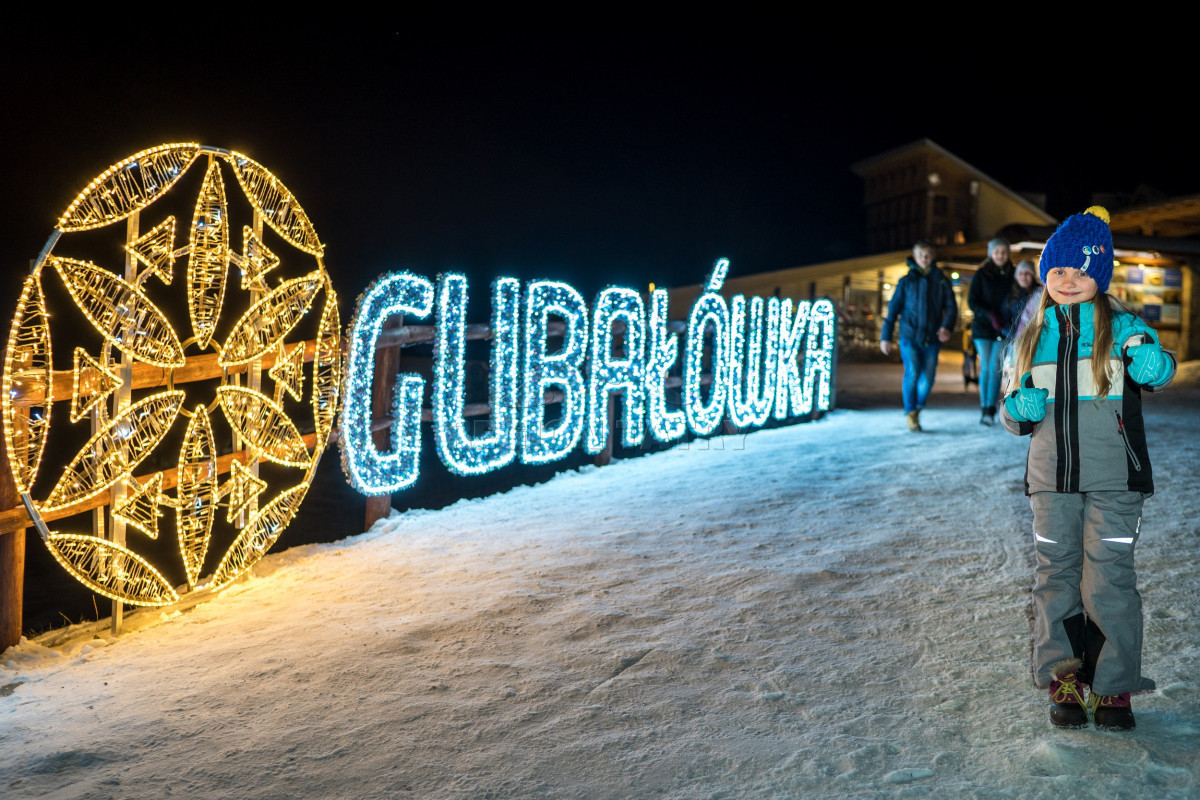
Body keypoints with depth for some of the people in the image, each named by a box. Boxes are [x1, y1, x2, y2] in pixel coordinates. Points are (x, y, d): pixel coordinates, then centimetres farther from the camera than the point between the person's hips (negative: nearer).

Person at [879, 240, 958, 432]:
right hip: (910, 336, -2)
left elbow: (951, 307, 5)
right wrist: (886, 336, 4)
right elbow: (893, 308, 7)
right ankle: (910, 413, -4)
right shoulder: (906, 281, 6)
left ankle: (917, 408, 26)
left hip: (932, 339, 2)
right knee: (912, 373, -17)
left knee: (928, 378, 2)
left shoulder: (941, 281, 8)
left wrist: (946, 326, -14)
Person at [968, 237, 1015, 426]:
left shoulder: (1012, 275, 6)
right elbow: (972, 302, -4)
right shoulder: (981, 274, 1)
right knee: (985, 367, 0)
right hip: (983, 327, -1)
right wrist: (990, 315, -20)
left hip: (1003, 329, 1)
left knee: (996, 368, -7)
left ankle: (990, 410, -7)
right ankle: (984, 407, 11)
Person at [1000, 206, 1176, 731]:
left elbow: (1157, 372, -16)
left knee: (1109, 578, -1)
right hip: (1052, 478, 3)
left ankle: (1113, 687, 13)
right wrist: (1019, 409, -9)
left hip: (1113, 478, -3)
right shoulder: (1031, 339, 8)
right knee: (1057, 575, 8)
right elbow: (1010, 414, 14)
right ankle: (1064, 681, 20)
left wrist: (1153, 364, -39)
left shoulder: (1121, 328, 0)